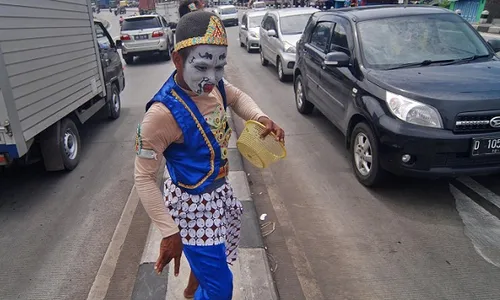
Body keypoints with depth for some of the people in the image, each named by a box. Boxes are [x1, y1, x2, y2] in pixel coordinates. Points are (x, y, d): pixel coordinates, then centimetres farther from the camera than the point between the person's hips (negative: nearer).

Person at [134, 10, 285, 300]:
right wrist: (169, 232, -22)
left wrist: (261, 118, -9)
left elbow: (238, 97, 12)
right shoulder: (163, 113, -30)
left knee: (210, 256, 32)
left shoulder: (213, 85, -10)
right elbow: (144, 178, -22)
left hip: (220, 191, 8)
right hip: (193, 204, -7)